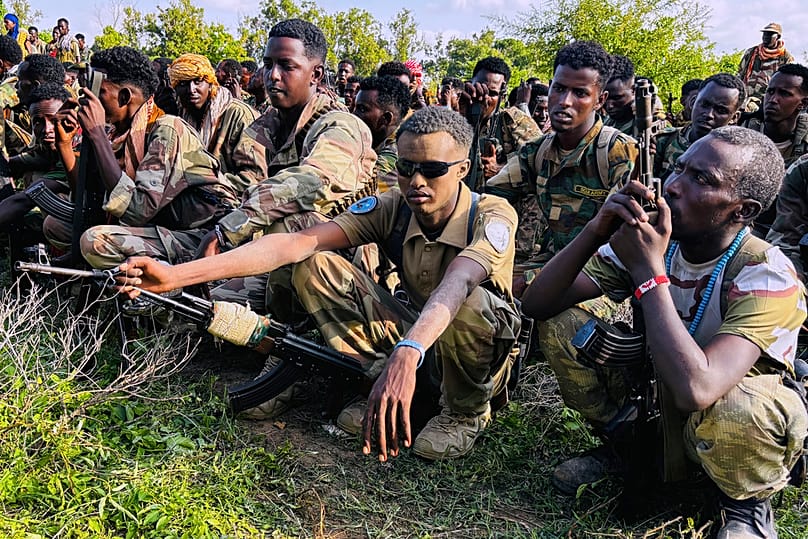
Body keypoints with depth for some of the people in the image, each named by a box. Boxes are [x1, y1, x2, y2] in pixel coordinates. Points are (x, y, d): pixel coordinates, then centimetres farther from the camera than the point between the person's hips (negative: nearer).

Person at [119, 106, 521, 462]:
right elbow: (298, 243, -25)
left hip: (483, 356, -3)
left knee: (470, 304, -40)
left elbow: (456, 284, -45)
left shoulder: (493, 217, -22)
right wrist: (177, 274, -36)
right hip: (415, 337, 3)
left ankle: (466, 412, -9)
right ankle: (387, 389, -7)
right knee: (315, 267, -14)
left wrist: (406, 355, -64)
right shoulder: (391, 208, -13)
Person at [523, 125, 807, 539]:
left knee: (735, 410, -40)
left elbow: (695, 389, -45)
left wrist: (648, 270, -37)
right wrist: (596, 232, -30)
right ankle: (625, 447, 7)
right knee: (561, 324, -14)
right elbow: (535, 305, -17)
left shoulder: (767, 276, -28)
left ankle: (748, 505, -3)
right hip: (656, 394, 4)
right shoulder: (646, 238, -13)